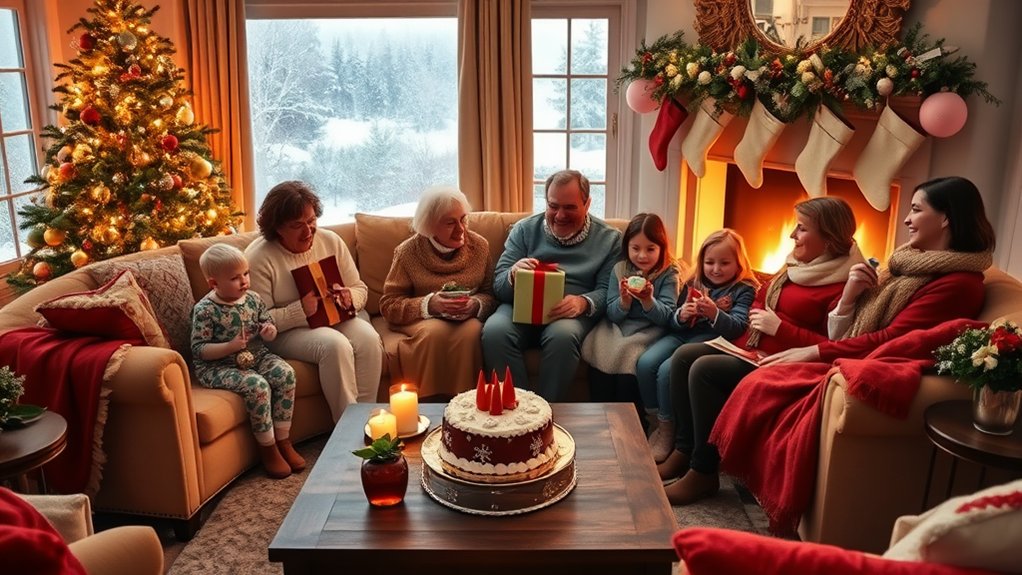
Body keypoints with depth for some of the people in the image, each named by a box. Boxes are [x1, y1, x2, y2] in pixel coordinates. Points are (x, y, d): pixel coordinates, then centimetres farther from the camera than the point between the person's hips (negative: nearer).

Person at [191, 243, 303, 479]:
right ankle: (268, 449, -11)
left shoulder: (253, 299, 3)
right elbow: (198, 350, -14)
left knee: (285, 373, -20)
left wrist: (269, 331, -8)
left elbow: (268, 324, 17)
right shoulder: (205, 310, -13)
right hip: (218, 367, -6)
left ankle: (283, 441, -7)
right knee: (258, 386, -30)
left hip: (256, 356, 6)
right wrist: (231, 346, -27)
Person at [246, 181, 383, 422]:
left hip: (336, 318, 5)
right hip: (285, 332, -4)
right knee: (335, 345, -33)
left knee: (369, 339, -27)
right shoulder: (258, 258, -13)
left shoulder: (331, 241, 2)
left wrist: (350, 298, -16)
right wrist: (301, 310, -28)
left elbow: (360, 288, 8)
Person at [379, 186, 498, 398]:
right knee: (435, 332, -35)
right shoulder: (408, 252, -7)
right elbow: (389, 305, -8)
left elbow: (490, 294, 3)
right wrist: (429, 304, -24)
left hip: (467, 318, 2)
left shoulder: (479, 245, 0)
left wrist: (476, 305, -21)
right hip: (421, 320, -1)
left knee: (472, 331, -33)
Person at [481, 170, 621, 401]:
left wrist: (584, 302, -23)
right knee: (494, 330, -30)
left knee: (563, 334, -36)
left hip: (572, 313, -1)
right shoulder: (524, 229, 11)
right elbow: (498, 285, 5)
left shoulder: (609, 239, 8)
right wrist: (513, 275, -20)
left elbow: (606, 291, 0)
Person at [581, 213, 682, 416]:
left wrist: (648, 301, -27)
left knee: (627, 353, -31)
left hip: (649, 330, -3)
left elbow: (665, 317, -8)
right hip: (617, 325, 3)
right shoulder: (619, 269, 5)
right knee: (597, 347, -26)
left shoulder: (669, 274, -1)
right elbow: (612, 314, 3)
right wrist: (624, 301, -19)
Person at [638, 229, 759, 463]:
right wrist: (680, 316, -7)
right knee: (645, 362, -22)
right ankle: (655, 422, -2)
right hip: (681, 334, 6)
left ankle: (667, 430, -6)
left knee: (667, 370, -28)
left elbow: (738, 327, -11)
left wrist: (715, 314, -30)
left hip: (711, 341, -5)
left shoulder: (744, 290, 4)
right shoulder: (693, 284, 18)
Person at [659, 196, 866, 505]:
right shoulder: (797, 266, 13)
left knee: (704, 369, -26)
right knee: (683, 356, -4)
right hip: (750, 350, 10)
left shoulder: (842, 285, -15)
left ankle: (703, 472, -14)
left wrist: (779, 328, -20)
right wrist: (758, 317, 7)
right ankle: (683, 450, 1)